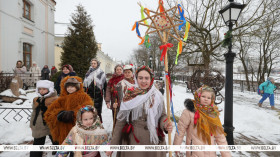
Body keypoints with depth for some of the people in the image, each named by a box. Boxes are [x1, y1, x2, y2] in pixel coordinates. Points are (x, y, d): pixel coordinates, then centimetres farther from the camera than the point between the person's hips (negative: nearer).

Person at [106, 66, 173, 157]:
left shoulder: (157, 96, -3)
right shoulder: (130, 96, -6)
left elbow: (162, 115, 4)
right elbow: (121, 120, -3)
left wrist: (165, 125, -19)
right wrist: (113, 144, -2)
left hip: (154, 140, 1)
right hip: (133, 140, -1)